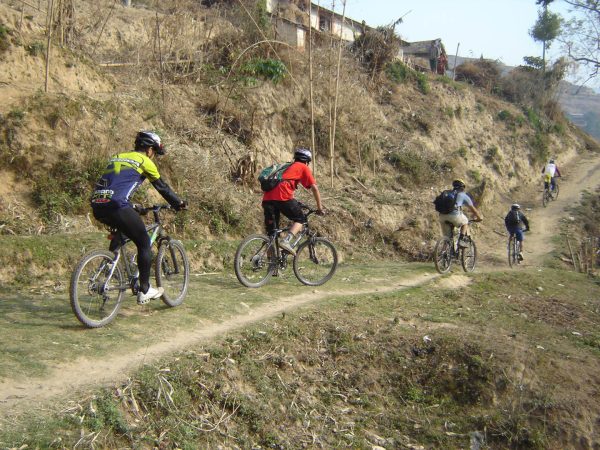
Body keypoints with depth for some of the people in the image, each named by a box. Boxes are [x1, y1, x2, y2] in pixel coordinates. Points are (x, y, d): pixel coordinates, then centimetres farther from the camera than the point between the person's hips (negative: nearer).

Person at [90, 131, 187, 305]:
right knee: (144, 243, 8)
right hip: (116, 206, -7)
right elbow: (162, 187, 15)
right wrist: (179, 204, 28)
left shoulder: (117, 157, 27)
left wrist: (131, 208, 47)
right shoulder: (144, 161, 8)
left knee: (121, 230, 35)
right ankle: (144, 291, 11)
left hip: (97, 207, 8)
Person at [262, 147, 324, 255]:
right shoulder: (303, 167, 16)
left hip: (267, 198, 6)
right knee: (300, 219, 12)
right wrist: (320, 208, 17)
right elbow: (314, 188, 10)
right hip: (282, 196, -6)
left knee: (271, 232, 11)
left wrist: (296, 206, 50)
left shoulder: (288, 166, 36)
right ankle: (286, 241, -12)